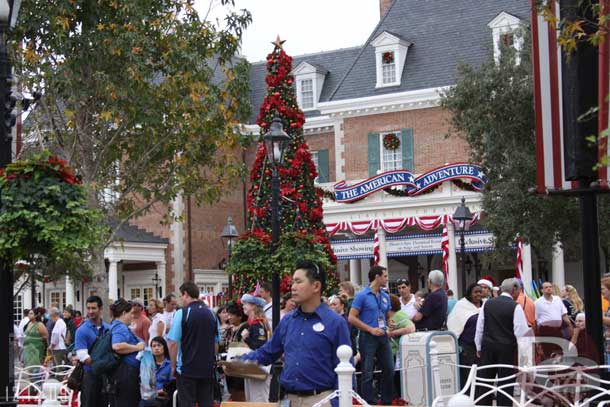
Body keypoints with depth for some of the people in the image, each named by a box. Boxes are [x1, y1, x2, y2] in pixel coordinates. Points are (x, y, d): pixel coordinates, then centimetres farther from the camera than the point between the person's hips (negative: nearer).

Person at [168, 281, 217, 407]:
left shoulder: (182, 313, -9)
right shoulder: (211, 313, 7)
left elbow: (173, 343, -12)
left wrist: (173, 366, -2)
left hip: (187, 369, -4)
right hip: (208, 369, 4)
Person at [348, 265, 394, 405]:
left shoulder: (385, 296, 12)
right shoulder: (362, 296, -7)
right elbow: (352, 318, -11)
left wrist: (387, 327, 2)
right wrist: (371, 329, -15)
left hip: (382, 336, 6)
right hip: (368, 337, -6)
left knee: (389, 370, 8)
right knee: (368, 373, -1)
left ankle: (387, 401, 20)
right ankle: (370, 403, 3)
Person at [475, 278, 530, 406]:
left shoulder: (487, 304, 4)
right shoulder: (515, 307, -9)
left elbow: (479, 328, 8)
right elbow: (521, 332, -12)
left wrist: (479, 347, 15)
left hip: (488, 347, 4)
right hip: (507, 348, -3)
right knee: (505, 382, 2)